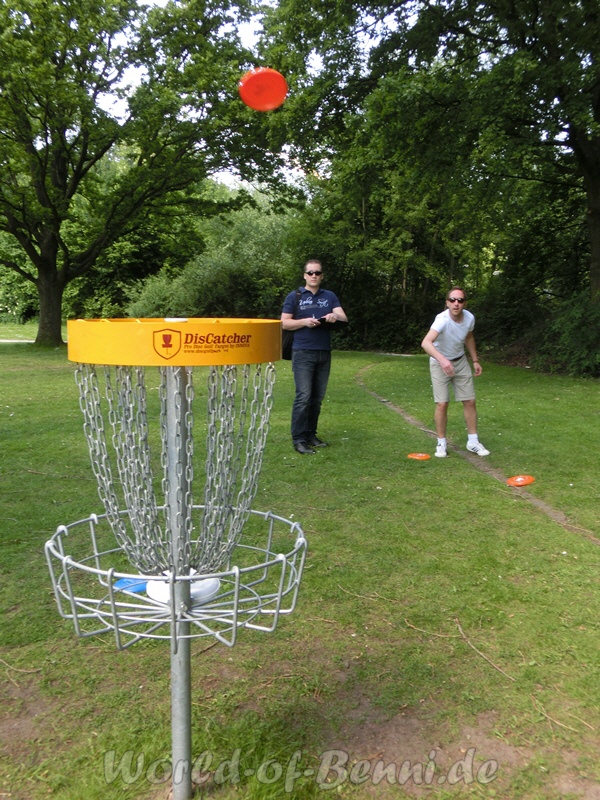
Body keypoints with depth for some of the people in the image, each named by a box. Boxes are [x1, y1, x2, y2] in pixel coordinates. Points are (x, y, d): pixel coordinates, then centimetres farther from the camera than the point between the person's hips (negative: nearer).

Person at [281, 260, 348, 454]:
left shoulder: (330, 296, 13)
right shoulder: (294, 296, 4)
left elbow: (344, 318, 3)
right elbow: (284, 323, 0)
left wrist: (335, 316, -20)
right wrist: (305, 322, -16)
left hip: (324, 353, 4)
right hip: (303, 353, -4)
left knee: (317, 398, 8)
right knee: (303, 397, -10)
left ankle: (311, 434, 17)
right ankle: (298, 439, -5)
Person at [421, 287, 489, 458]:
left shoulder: (469, 318, -13)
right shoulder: (442, 320, -31)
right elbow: (426, 342, -49)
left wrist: (475, 361, 10)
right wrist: (442, 359, -64)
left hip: (460, 361, 5)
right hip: (439, 363, -5)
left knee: (470, 401, 4)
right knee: (442, 404, -8)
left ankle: (473, 441, 17)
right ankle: (441, 443, 8)